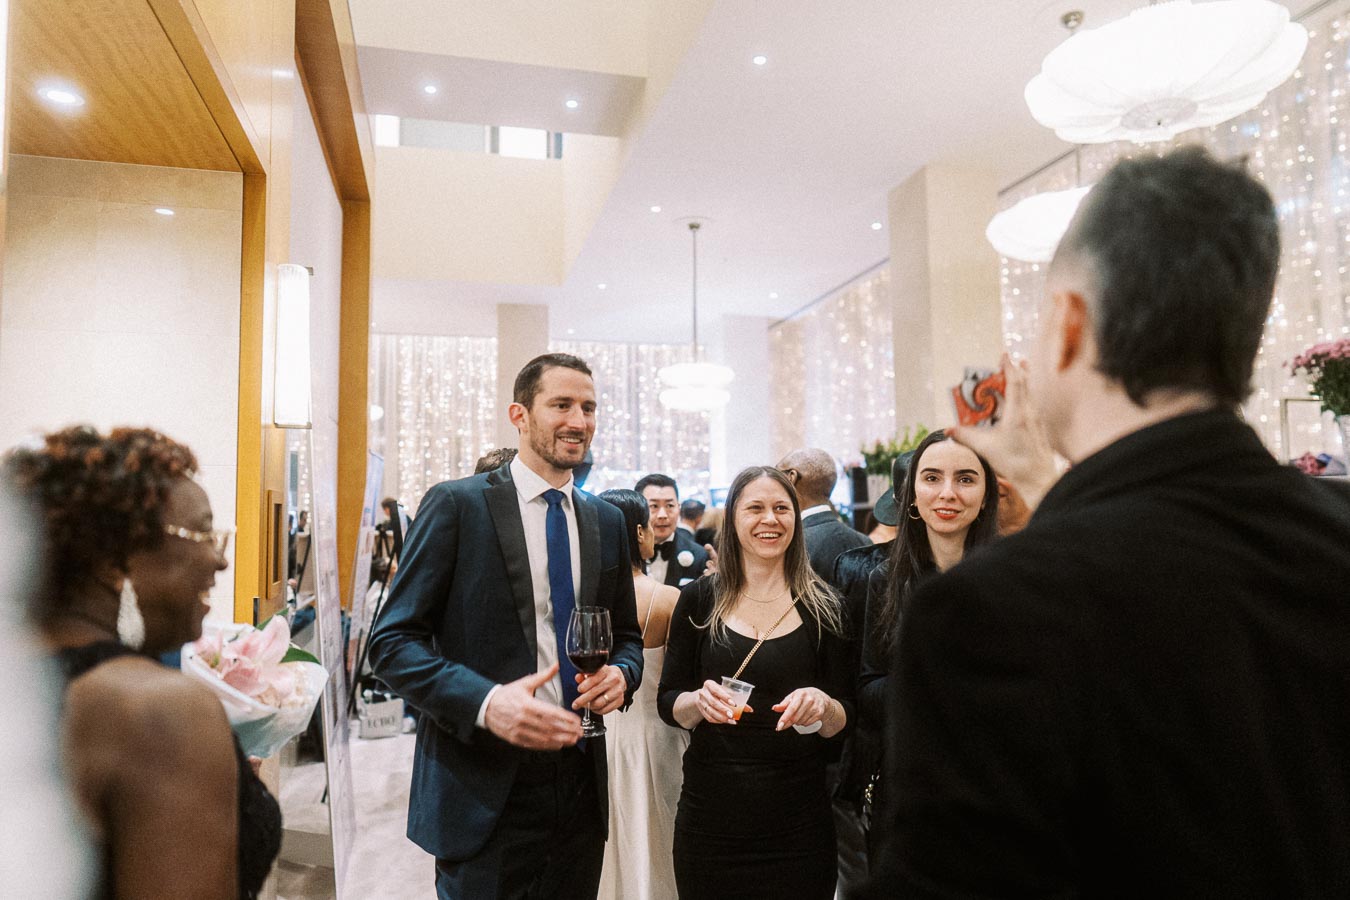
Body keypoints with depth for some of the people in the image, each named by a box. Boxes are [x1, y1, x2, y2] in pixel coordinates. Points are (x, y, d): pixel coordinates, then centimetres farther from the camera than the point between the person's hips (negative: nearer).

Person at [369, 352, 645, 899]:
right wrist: (485, 700, -24)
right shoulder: (456, 505, -8)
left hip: (580, 783, 5)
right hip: (484, 788, -5)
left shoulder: (607, 522, 8)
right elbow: (392, 643, -10)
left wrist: (621, 674, -6)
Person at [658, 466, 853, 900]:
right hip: (710, 815, 0)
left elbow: (843, 721, 2)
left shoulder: (823, 606, -2)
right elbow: (668, 703, 2)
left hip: (798, 823, 0)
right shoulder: (699, 599, -2)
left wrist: (822, 705, -20)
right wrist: (698, 702, -19)